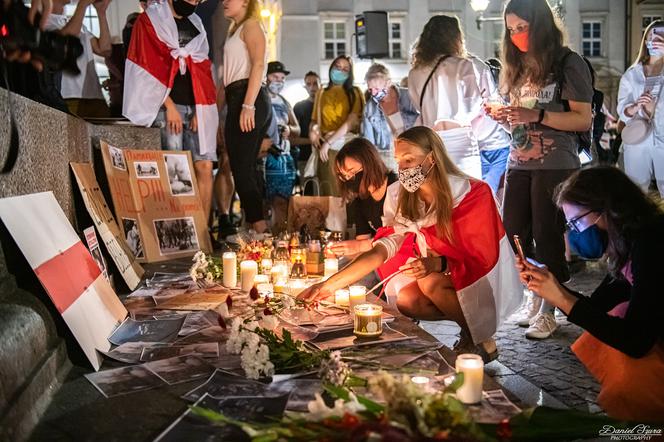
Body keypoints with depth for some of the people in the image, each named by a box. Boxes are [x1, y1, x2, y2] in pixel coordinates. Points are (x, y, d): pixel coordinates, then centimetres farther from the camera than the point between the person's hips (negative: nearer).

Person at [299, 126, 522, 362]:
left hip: (485, 277, -5)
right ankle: (467, 321, 1)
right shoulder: (401, 198, -7)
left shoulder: (471, 193, -22)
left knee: (430, 283, -30)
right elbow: (382, 248, -17)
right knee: (406, 301, -22)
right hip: (439, 274, 5)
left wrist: (437, 264, -40)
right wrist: (330, 284, -29)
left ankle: (482, 341, -8)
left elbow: (481, 258, -20)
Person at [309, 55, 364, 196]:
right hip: (327, 147, 1)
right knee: (330, 192, -6)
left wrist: (329, 142, -10)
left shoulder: (354, 92, 8)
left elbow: (353, 121, -4)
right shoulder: (322, 93, 17)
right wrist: (312, 131, -10)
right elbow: (315, 119, 14)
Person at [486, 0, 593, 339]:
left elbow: (583, 120, -11)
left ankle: (547, 311, 9)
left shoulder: (569, 64, -6)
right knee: (512, 235, 6)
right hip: (518, 162, 6)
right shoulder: (516, 66, 14)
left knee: (547, 237, -2)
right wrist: (502, 115, 0)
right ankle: (533, 297, 22)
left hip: (555, 165, -6)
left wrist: (537, 115, -21)